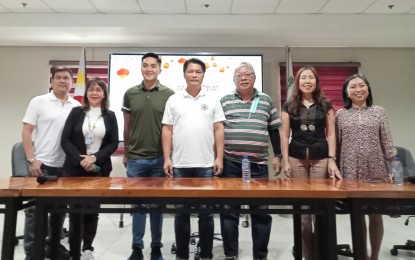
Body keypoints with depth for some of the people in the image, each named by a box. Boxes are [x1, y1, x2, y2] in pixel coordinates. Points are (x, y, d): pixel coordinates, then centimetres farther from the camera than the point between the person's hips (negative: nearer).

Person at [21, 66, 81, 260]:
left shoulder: (77, 106, 7)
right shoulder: (38, 102, -2)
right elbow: (26, 132, -4)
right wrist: (31, 160, -12)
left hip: (66, 165, 4)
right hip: (42, 164, -3)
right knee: (36, 209, 4)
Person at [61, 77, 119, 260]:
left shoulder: (110, 116, 6)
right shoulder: (76, 112, 5)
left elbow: (113, 143, -1)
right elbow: (65, 140, -2)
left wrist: (94, 157, -14)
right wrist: (81, 159, -15)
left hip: (100, 170, 1)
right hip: (75, 169, 0)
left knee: (93, 211, 8)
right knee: (76, 212, 3)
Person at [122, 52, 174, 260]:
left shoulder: (169, 95, -1)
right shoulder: (130, 94, 5)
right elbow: (127, 126, 10)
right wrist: (125, 153, 11)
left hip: (160, 158, -1)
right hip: (136, 158, 1)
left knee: (157, 204, 9)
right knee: (137, 203, 8)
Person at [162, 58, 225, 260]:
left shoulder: (212, 101, 6)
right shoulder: (174, 100, 7)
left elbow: (218, 130, 3)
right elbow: (167, 131, 5)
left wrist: (219, 158, -4)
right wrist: (167, 159, -2)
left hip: (206, 165, 0)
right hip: (180, 165, 1)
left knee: (206, 211, 7)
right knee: (181, 211, 9)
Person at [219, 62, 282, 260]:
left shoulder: (266, 101, 10)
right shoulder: (224, 101, 6)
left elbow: (274, 130, 12)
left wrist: (277, 156, 7)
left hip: (258, 164, 1)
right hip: (230, 164, -1)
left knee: (261, 211, 6)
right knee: (229, 210, 4)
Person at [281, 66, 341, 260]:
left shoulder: (325, 105, 7)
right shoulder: (289, 106, 7)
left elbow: (331, 134, 5)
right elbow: (285, 135, 4)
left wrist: (332, 160, -4)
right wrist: (285, 161, -3)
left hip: (320, 158, 0)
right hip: (297, 159, 1)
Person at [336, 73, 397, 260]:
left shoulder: (378, 111, 6)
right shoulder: (340, 114, 4)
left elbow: (387, 142, 4)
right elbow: (336, 145, 5)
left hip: (376, 171, 1)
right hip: (351, 172, 0)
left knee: (375, 215, 7)